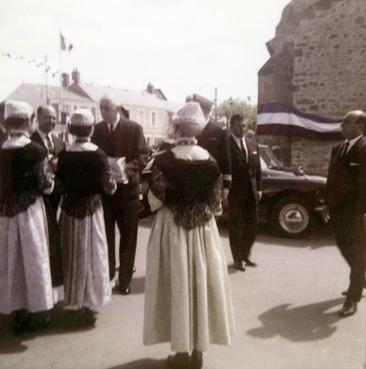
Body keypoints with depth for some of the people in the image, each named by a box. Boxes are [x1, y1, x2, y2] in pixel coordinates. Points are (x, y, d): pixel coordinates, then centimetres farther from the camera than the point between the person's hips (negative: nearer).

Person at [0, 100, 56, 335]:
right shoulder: (35, 151, -14)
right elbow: (47, 187, -11)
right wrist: (50, 169, 5)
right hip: (29, 212, -5)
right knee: (31, 259, 7)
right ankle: (28, 315, 16)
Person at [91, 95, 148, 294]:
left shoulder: (134, 128, -5)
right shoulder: (96, 130, 4)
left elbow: (143, 156, -8)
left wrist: (130, 168, -25)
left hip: (127, 188, -2)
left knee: (128, 238, 7)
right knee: (105, 236, 10)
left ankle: (125, 280, 20)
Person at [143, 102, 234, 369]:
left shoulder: (164, 160, -13)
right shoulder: (210, 160, -3)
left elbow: (155, 202, -11)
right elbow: (216, 203, 1)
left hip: (171, 229, -3)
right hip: (204, 230, 3)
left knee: (177, 284, 8)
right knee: (201, 282, 12)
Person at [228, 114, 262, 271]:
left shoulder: (253, 144, 10)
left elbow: (257, 168, 12)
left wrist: (258, 188, 6)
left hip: (251, 193, 6)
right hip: (235, 193, -6)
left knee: (252, 226, 12)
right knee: (236, 227, 5)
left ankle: (245, 255, 29)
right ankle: (237, 259, 18)